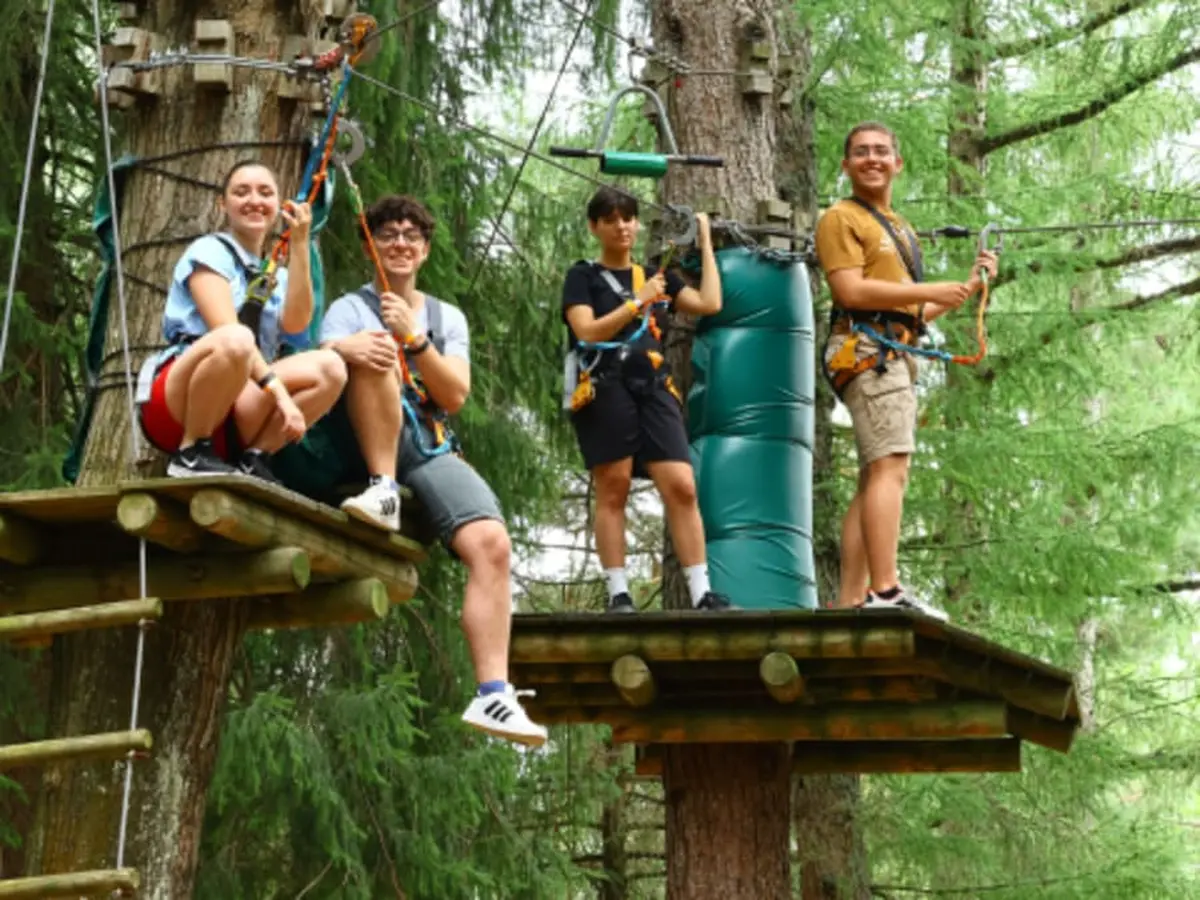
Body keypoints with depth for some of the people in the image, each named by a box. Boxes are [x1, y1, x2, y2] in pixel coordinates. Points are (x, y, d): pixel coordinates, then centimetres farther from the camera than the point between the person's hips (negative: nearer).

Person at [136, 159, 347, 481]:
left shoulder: (277, 276, 20)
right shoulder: (210, 251, 1)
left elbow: (295, 324, -4)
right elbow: (226, 330, -15)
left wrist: (299, 244, -5)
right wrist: (278, 390, -25)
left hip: (236, 412, 6)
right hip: (176, 403, -5)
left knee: (329, 368, -16)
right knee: (235, 341, -37)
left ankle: (251, 458, -12)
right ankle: (190, 453, -19)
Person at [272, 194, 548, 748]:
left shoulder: (448, 318, 22)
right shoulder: (349, 309, 14)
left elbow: (454, 397, 6)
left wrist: (413, 338, -8)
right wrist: (346, 348, -35)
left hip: (430, 449, 2)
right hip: (360, 450, -2)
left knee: (492, 543, -25)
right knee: (372, 355, -31)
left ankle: (492, 694, -32)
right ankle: (383, 492, -34)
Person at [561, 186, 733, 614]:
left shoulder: (654, 276, 21)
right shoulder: (583, 276, 7)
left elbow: (710, 304, 11)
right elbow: (587, 331, -7)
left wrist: (705, 244, 18)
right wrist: (638, 302, -10)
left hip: (653, 389, 4)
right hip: (604, 389, -3)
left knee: (682, 486, -8)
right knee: (613, 490, -5)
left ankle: (701, 591, -8)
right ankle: (618, 594, -2)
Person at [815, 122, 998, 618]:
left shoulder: (900, 228, 27)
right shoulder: (842, 218, 0)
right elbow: (851, 290, -14)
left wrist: (969, 286, 19)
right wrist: (930, 291, -14)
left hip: (895, 355, 10)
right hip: (866, 349, -10)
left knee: (874, 482, 6)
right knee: (889, 468, -21)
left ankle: (850, 599, 5)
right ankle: (885, 591, -28)